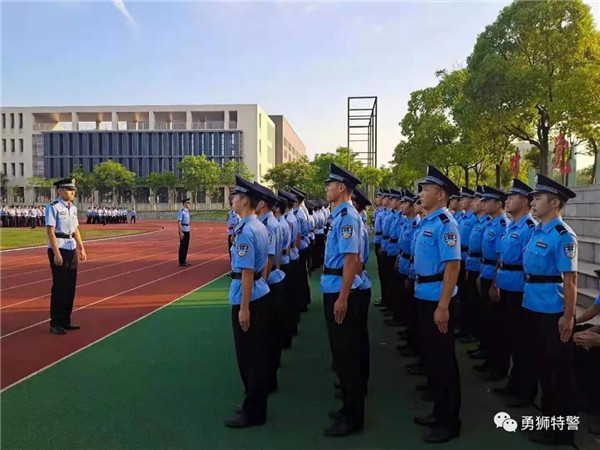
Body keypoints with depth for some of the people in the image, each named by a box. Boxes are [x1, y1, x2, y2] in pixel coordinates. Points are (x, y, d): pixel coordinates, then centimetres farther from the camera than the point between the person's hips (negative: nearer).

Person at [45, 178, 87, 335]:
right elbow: (50, 231, -16)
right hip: (59, 249, -7)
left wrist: (81, 248, 10)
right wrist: (57, 253, -20)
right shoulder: (53, 207, -11)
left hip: (72, 249, 8)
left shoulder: (73, 208, 11)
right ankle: (55, 324, 8)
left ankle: (65, 320, 22)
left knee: (70, 286, 11)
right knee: (59, 286, -3)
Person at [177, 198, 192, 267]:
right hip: (183, 231, -9)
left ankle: (184, 260, 18)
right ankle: (182, 262, 2)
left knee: (186, 246, 11)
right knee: (182, 246, -4)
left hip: (187, 231, 9)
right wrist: (181, 232, -23)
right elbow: (179, 222, -20)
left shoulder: (186, 211, 13)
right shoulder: (181, 211, -16)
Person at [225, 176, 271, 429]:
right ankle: (255, 404, 32)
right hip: (261, 295, 10)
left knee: (250, 357, 3)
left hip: (248, 299, -10)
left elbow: (247, 272, -22)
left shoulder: (245, 231, -20)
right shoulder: (259, 226, 9)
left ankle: (253, 412, 17)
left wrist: (244, 308, -20)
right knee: (258, 354, 18)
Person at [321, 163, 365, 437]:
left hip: (341, 290, -10)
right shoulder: (341, 215, 12)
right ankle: (350, 407, 33)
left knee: (345, 351, 0)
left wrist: (342, 298, -25)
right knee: (342, 349, 18)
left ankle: (353, 418, 14)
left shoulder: (347, 217, -18)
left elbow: (351, 259, -24)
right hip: (334, 288, 10)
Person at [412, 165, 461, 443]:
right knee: (431, 355, 18)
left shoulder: (444, 223, -17)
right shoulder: (427, 222, 10)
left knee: (443, 358, 3)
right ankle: (439, 411, 34)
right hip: (424, 296, 9)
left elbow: (453, 266, -23)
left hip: (438, 299, -9)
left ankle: (450, 422, 19)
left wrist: (443, 306, -25)